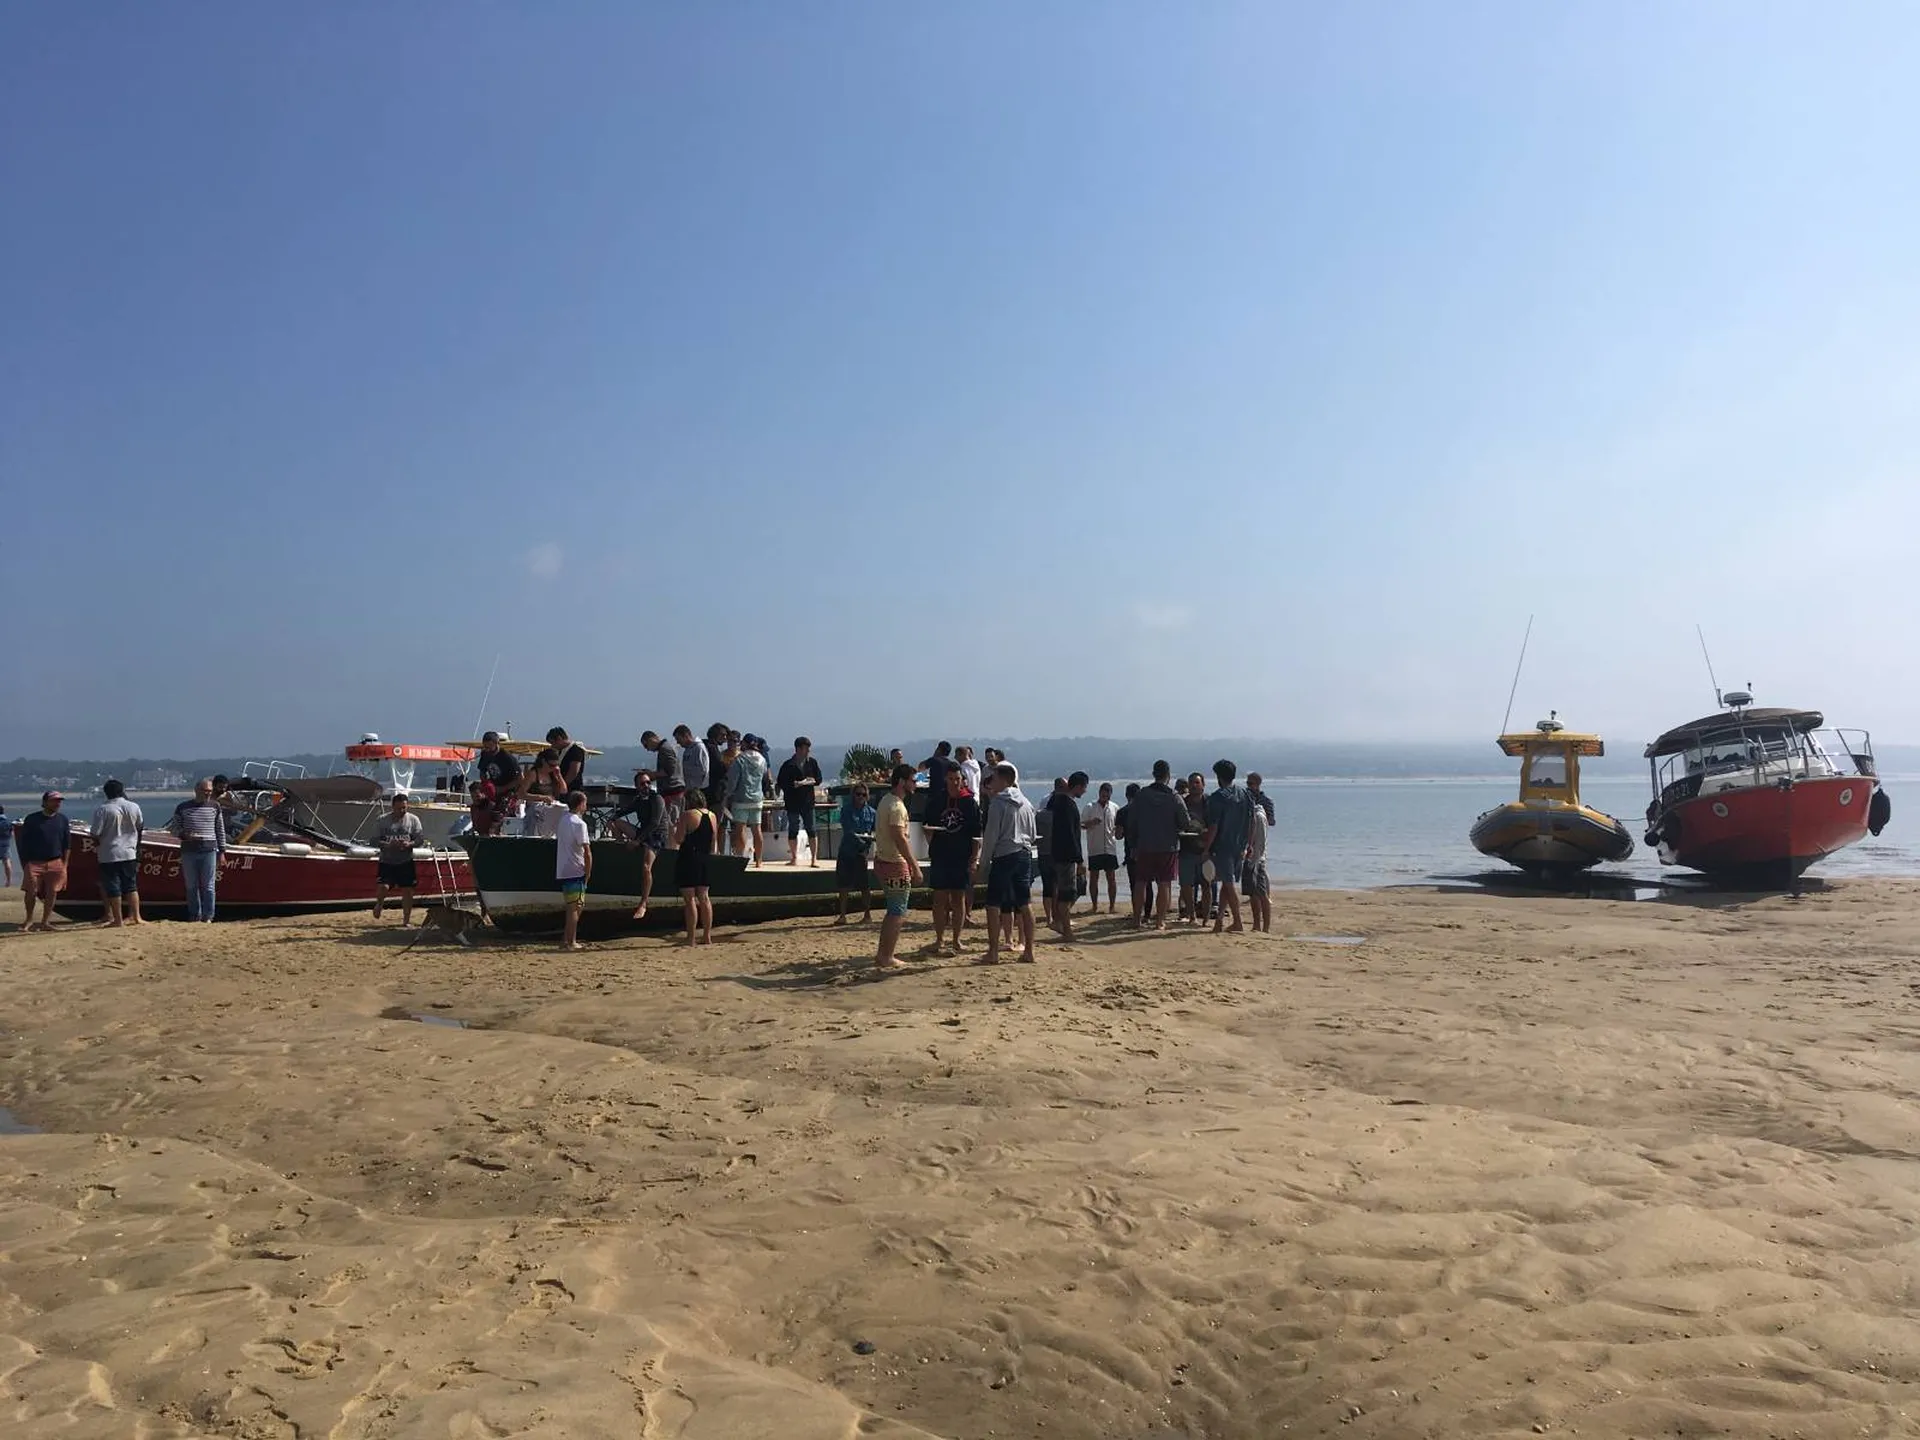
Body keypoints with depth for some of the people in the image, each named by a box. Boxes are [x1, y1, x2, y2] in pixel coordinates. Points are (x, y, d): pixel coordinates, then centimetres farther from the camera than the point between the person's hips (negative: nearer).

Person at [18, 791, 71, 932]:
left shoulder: (63, 820, 7)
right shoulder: (31, 819, -2)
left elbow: (67, 844, 11)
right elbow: (24, 843, 2)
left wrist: (64, 864, 6)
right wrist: (24, 863, -1)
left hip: (55, 863, 2)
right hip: (34, 862, -2)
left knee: (52, 893, 2)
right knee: (30, 891, -4)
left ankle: (45, 921, 11)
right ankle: (29, 920, 13)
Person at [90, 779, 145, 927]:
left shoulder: (103, 810, -11)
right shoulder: (134, 807, 2)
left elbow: (96, 833, -10)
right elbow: (140, 828, 16)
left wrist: (96, 846, 9)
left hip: (109, 854, -4)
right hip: (130, 853, 4)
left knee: (113, 888, 2)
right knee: (131, 886, 12)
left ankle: (118, 919, 3)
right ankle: (135, 916, 11)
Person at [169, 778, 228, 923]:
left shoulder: (215, 806, 6)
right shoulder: (183, 807, 4)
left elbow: (220, 830, 10)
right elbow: (173, 827, 8)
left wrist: (222, 851, 6)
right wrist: (184, 835, -14)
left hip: (209, 851, 0)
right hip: (188, 851, 1)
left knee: (208, 886, -1)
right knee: (191, 886, 6)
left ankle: (208, 916, 6)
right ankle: (195, 916, 15)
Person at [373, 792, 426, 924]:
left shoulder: (413, 819, 2)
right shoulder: (383, 820, 1)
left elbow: (421, 839, 1)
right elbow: (374, 840, -1)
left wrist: (409, 844, -19)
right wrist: (388, 845, -19)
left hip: (406, 862, 1)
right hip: (387, 861, -1)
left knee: (407, 890, 2)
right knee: (383, 887, -14)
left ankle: (406, 920, 15)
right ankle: (379, 905, 21)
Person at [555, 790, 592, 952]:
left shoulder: (562, 820, 11)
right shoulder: (579, 823, -15)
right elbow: (587, 852, -20)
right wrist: (588, 873, -10)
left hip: (562, 871, 8)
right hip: (576, 871, -8)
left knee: (572, 907, 16)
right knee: (575, 908, -2)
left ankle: (566, 940, 18)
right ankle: (570, 943, 0)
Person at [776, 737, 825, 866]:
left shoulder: (812, 762, 4)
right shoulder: (788, 765, -3)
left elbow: (819, 779, 4)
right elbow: (781, 783, -3)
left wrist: (807, 782, -11)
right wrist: (796, 784, -14)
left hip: (808, 802, 1)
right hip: (792, 803, -1)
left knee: (811, 830, -2)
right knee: (793, 830, 6)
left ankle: (814, 858, 1)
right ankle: (794, 858, 16)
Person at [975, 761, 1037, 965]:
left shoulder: (998, 803, -9)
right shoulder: (1026, 803, 10)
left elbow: (991, 835, -11)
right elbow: (1034, 835, 14)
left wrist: (984, 860, -2)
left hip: (1003, 856, -7)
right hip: (1025, 855, 7)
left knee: (993, 905, -2)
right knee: (1025, 904, 8)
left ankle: (993, 952, -4)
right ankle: (1028, 951, 9)